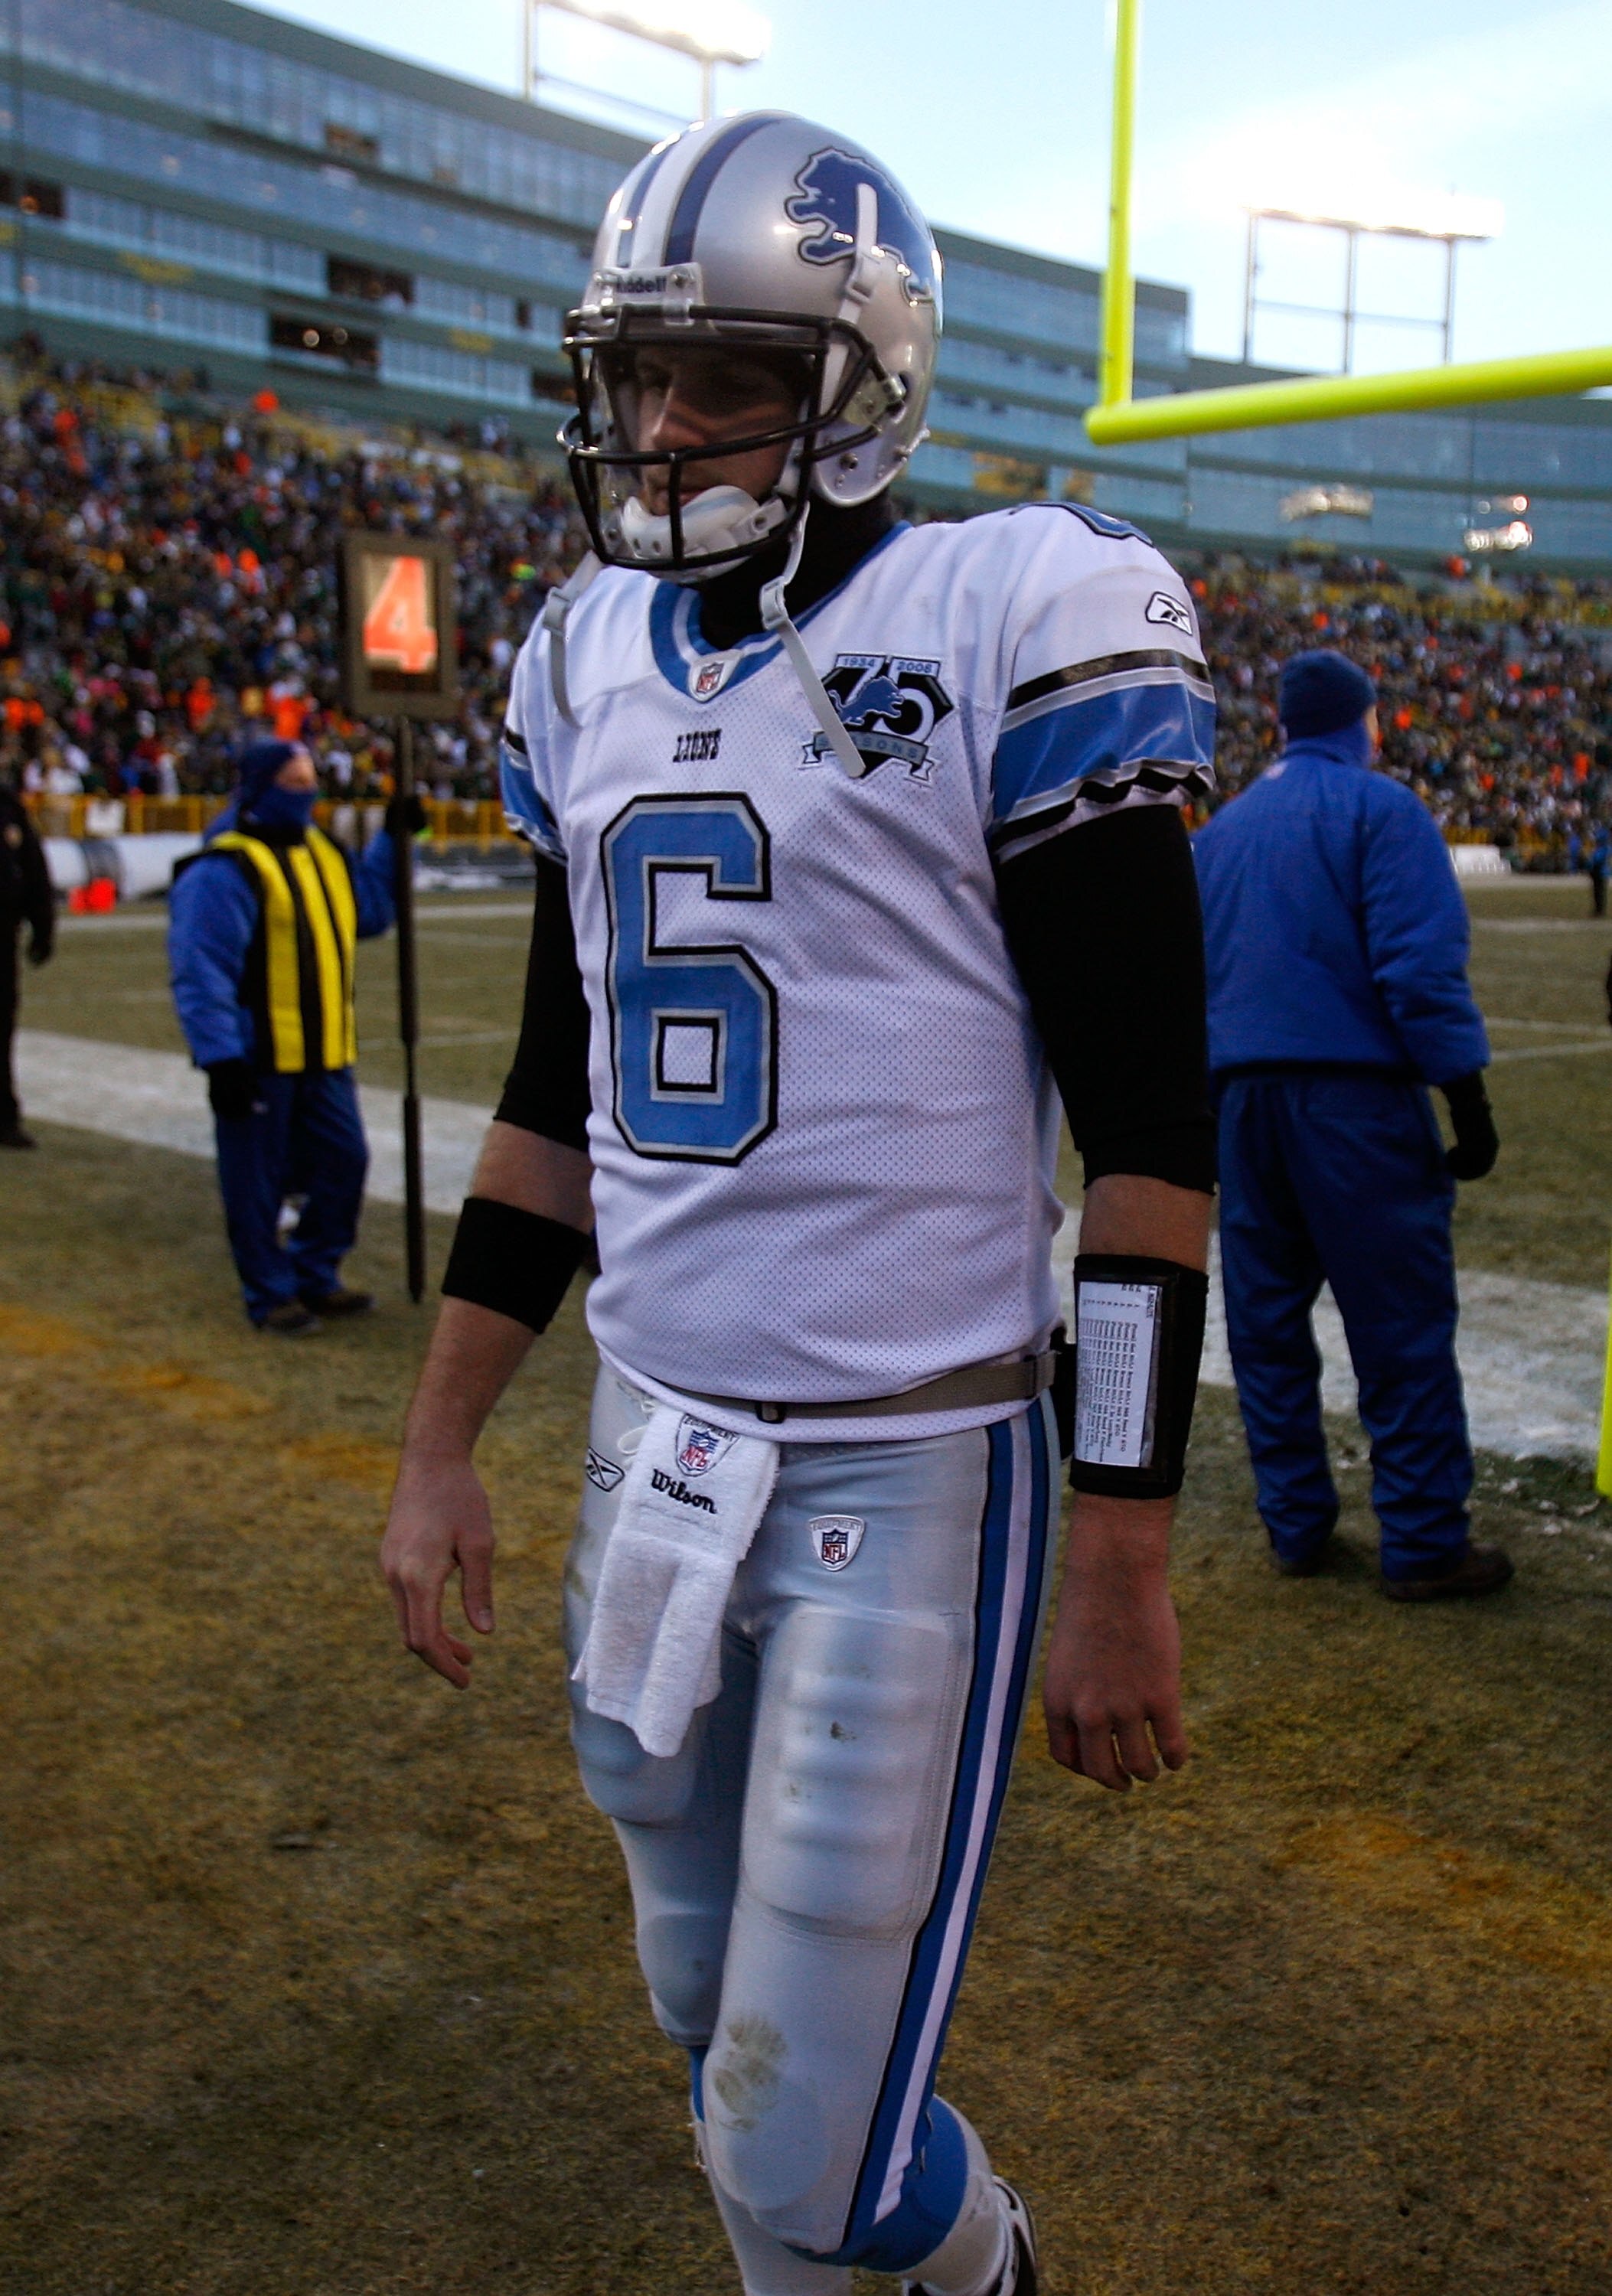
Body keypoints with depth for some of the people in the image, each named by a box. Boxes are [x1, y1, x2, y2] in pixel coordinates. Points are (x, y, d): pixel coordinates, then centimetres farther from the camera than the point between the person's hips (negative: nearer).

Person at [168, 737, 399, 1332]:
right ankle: (270, 1295, 15)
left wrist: (392, 839, 17)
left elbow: (368, 911, 25)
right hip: (256, 1058, -8)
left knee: (342, 1161, 11)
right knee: (258, 1182, 2)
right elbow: (201, 971, -17)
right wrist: (220, 1057, -22)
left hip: (322, 1056, 8)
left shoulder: (321, 854, 13)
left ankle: (315, 1277, 26)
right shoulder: (222, 871, -14)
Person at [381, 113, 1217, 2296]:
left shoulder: (1015, 624, -9)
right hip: (655, 1439, 6)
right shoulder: (593, 663, 10)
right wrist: (440, 1445, 14)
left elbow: (1146, 1135, -10)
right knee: (718, 2018, 20)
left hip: (911, 1464, -6)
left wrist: (1124, 1563, -12)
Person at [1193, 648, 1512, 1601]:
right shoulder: (1381, 808, -3)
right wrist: (1468, 1096, -12)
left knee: (1267, 1317, 11)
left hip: (1241, 1097, 6)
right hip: (1354, 1098, -6)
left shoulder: (1223, 827, 17)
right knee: (1403, 1325, 0)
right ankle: (1424, 1544, 5)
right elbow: (1421, 968, -14)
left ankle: (1297, 1528, 18)